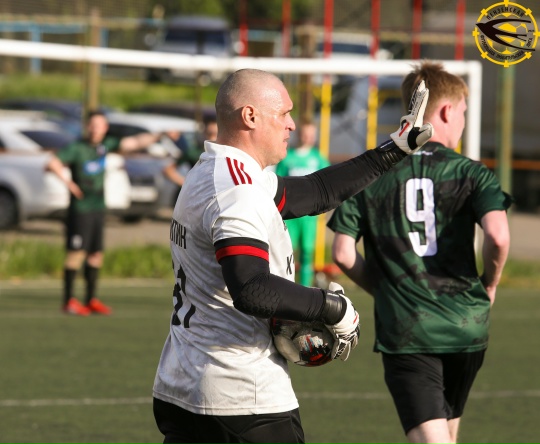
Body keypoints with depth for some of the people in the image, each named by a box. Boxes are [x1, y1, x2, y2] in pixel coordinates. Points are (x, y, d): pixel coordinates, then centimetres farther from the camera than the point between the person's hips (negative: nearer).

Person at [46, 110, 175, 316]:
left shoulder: (106, 145, 7)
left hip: (98, 208, 7)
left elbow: (134, 142, 10)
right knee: (76, 253, -6)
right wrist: (68, 182, -19)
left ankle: (91, 300, 16)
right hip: (80, 208, -7)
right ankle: (68, 301, -1)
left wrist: (157, 136, 0)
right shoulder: (77, 148, -11)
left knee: (96, 253, 9)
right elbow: (53, 163, -21)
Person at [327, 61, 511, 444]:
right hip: (466, 326, 1)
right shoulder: (471, 173, -1)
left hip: (404, 332, -1)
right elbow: (498, 236, -16)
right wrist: (489, 285, 4)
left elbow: (343, 254, -2)